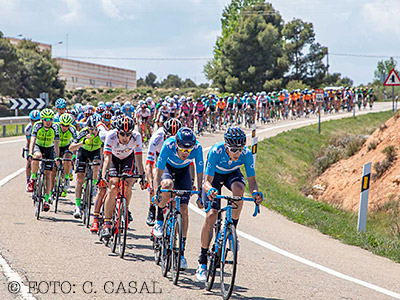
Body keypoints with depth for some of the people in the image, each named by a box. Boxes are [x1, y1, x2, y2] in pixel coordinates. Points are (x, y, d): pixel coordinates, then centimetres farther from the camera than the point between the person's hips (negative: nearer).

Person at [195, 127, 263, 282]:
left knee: (238, 188, -36)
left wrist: (255, 193, -48)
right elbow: (207, 181, -35)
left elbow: (252, 181, -25)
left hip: (232, 174, 2)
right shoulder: (216, 152, -36)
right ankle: (202, 261, -6)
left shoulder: (246, 154, -30)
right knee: (211, 215, -16)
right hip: (214, 175, -2)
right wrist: (209, 190, -57)